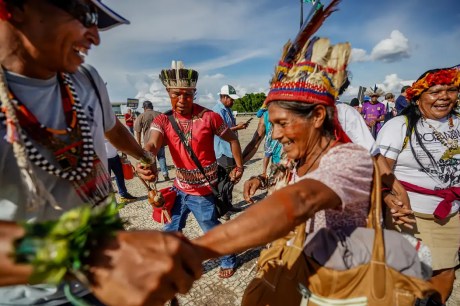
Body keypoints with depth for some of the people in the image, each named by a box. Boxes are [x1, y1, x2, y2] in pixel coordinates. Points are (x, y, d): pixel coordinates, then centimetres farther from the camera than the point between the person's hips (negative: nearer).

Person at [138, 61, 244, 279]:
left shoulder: (208, 117, -15)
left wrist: (239, 166, -1)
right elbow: (152, 144, -27)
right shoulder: (163, 121, -7)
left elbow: (232, 139, -1)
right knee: (171, 231, 17)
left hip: (203, 191, -3)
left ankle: (228, 261, 42)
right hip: (179, 188, 4)